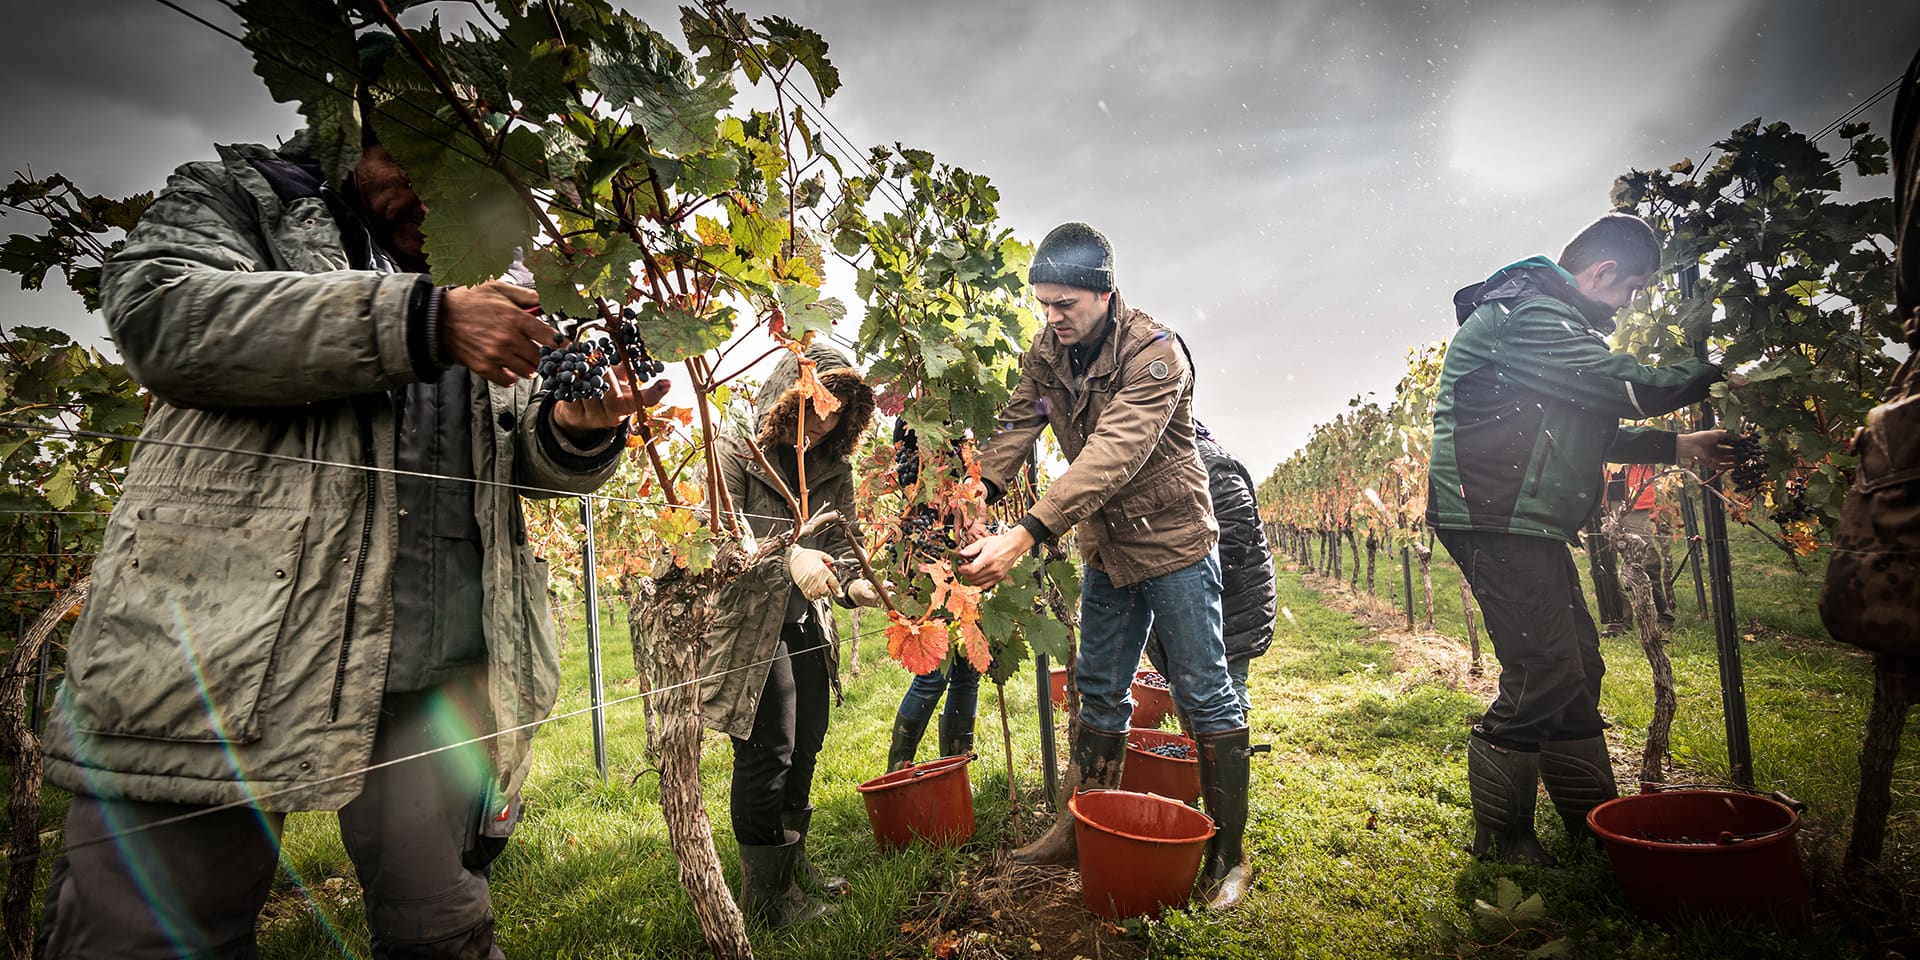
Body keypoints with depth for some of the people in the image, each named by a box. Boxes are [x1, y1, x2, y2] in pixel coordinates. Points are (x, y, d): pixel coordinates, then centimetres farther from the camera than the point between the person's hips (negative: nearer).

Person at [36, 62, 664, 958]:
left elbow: (522, 452, 19)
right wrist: (425, 322, -17)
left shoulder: (469, 281, 24)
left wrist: (578, 426, -6)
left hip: (442, 661, 4)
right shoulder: (236, 191, 14)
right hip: (229, 641, -3)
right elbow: (158, 310, -7)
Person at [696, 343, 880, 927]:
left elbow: (840, 543, 3)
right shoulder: (734, 452, -11)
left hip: (808, 625, 7)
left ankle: (792, 864, 37)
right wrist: (788, 559, -40)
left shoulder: (833, 467, 7)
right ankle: (765, 891, 18)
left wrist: (853, 584, -19)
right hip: (749, 624, -6)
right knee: (767, 753, -2)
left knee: (804, 750, 16)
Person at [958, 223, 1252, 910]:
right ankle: (1079, 833, 27)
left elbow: (1110, 456, -36)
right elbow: (1014, 431, -11)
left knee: (1204, 694, 2)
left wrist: (1024, 537, -46)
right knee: (1099, 693, 14)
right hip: (1105, 546, 6)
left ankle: (1226, 853, 17)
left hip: (1173, 543, -6)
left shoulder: (1155, 354, -25)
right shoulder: (1048, 352, -3)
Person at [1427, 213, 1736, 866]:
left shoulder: (1552, 320, 24)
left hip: (1528, 522, 11)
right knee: (1542, 674, -10)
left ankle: (1593, 819, 28)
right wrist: (1715, 377, -1)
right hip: (1496, 521, -11)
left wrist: (1676, 446, 23)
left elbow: (1592, 430, 28)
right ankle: (1499, 838, 2)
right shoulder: (1528, 315, -12)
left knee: (1577, 666, 15)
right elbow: (1622, 387, -16)